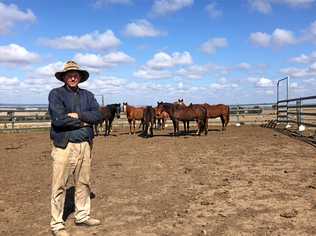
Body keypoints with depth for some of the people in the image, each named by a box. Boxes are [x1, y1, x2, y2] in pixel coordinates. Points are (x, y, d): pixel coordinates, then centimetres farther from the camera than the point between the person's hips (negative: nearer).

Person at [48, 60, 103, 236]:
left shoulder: (88, 95, 11)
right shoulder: (56, 94, -2)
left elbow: (98, 116, -2)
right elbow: (58, 119, -18)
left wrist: (77, 115, -14)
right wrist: (85, 121, -9)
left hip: (85, 145, 5)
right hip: (64, 145, -5)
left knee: (84, 183, 14)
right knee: (60, 186, 1)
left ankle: (82, 216, 30)